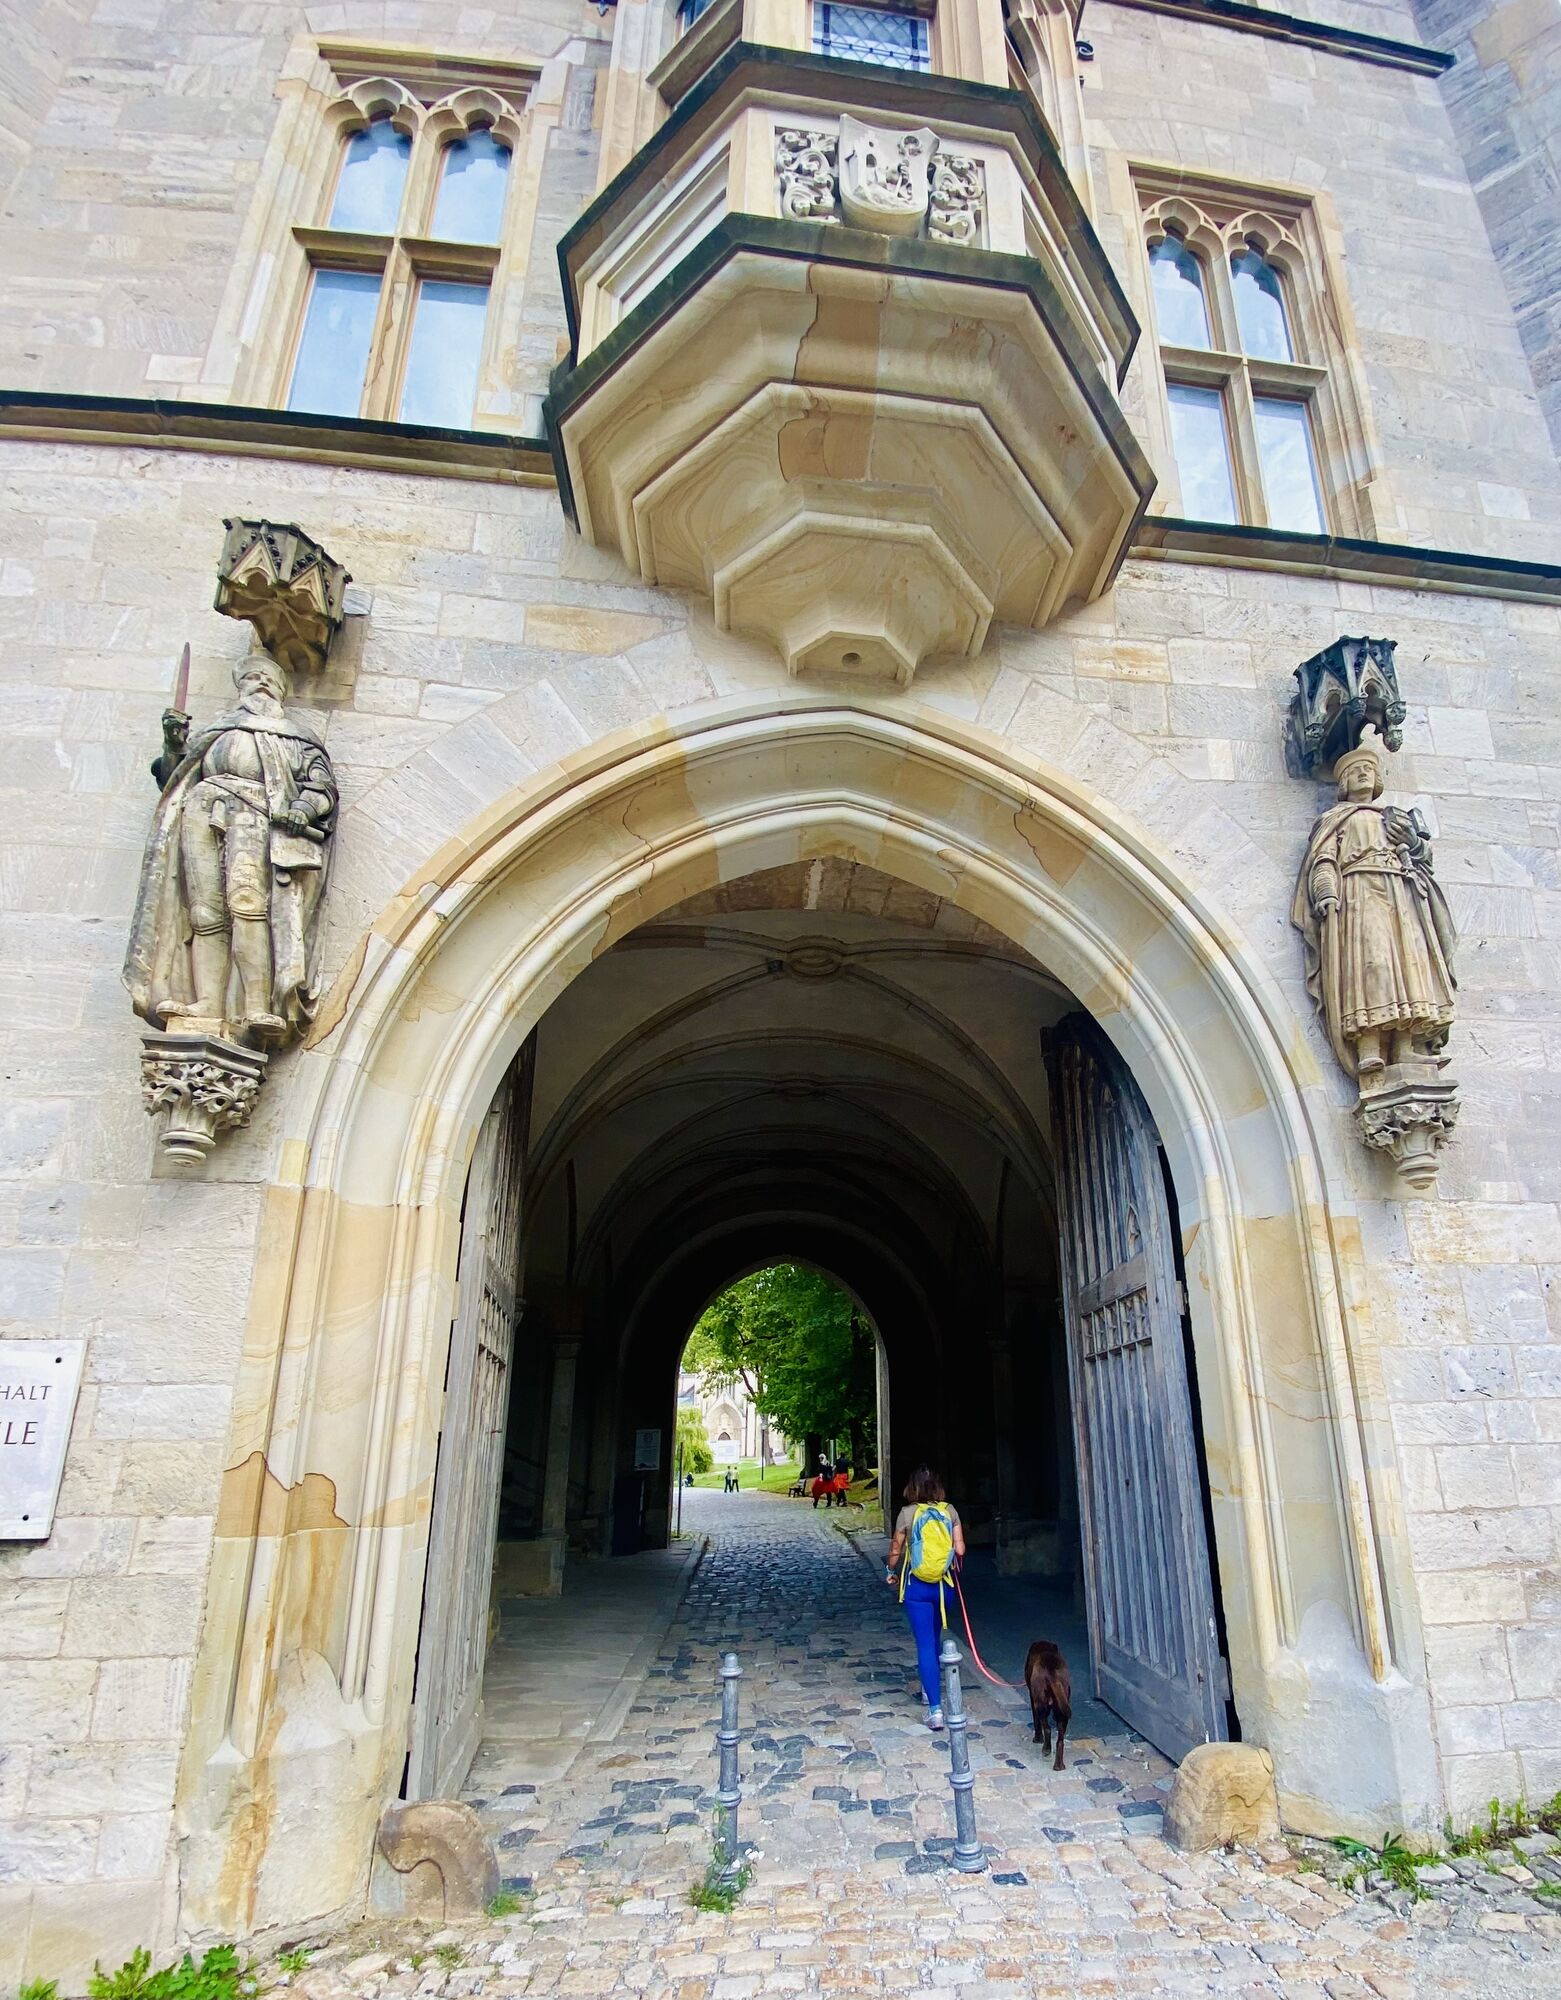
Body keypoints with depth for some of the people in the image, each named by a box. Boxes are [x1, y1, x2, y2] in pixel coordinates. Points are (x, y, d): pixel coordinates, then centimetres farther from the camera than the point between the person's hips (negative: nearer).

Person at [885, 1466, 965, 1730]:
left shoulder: (908, 1513, -10)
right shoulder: (949, 1511, -5)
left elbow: (896, 1550, -1)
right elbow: (960, 1549, -5)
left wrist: (891, 1573, 18)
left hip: (916, 1586, -3)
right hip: (943, 1584, 3)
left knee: (925, 1644, 0)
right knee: (933, 1640, 23)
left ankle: (935, 1708, -7)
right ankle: (929, 1691, 37)